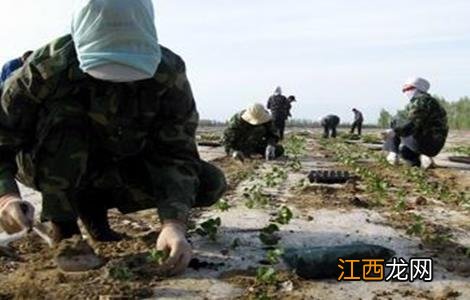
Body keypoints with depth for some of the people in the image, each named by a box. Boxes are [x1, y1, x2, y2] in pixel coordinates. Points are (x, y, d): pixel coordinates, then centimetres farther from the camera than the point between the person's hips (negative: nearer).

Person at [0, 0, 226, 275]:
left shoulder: (168, 74, -25)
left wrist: (174, 224, -43)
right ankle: (62, 223, -15)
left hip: (119, 165, 3)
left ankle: (95, 201, 1)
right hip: (48, 167, -2)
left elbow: (176, 155, -28)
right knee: (63, 114, -35)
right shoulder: (48, 68, -29)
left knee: (211, 184, -14)